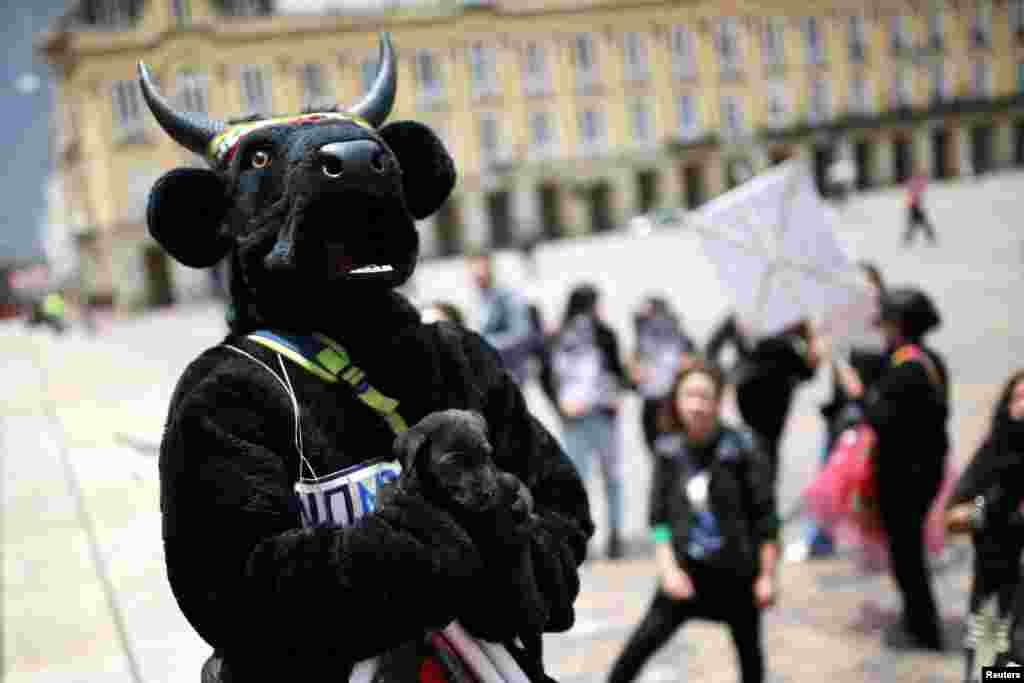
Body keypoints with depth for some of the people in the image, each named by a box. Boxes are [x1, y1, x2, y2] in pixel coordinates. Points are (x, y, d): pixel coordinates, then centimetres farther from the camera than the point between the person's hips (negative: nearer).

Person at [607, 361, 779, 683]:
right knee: (640, 644, -5)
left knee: (748, 649, 15)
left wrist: (767, 575, -9)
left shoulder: (742, 448, -14)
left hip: (738, 571, -2)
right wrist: (668, 568, -11)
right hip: (687, 569, 2)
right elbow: (659, 517, 0)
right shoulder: (670, 451, -5)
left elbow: (765, 516, -10)